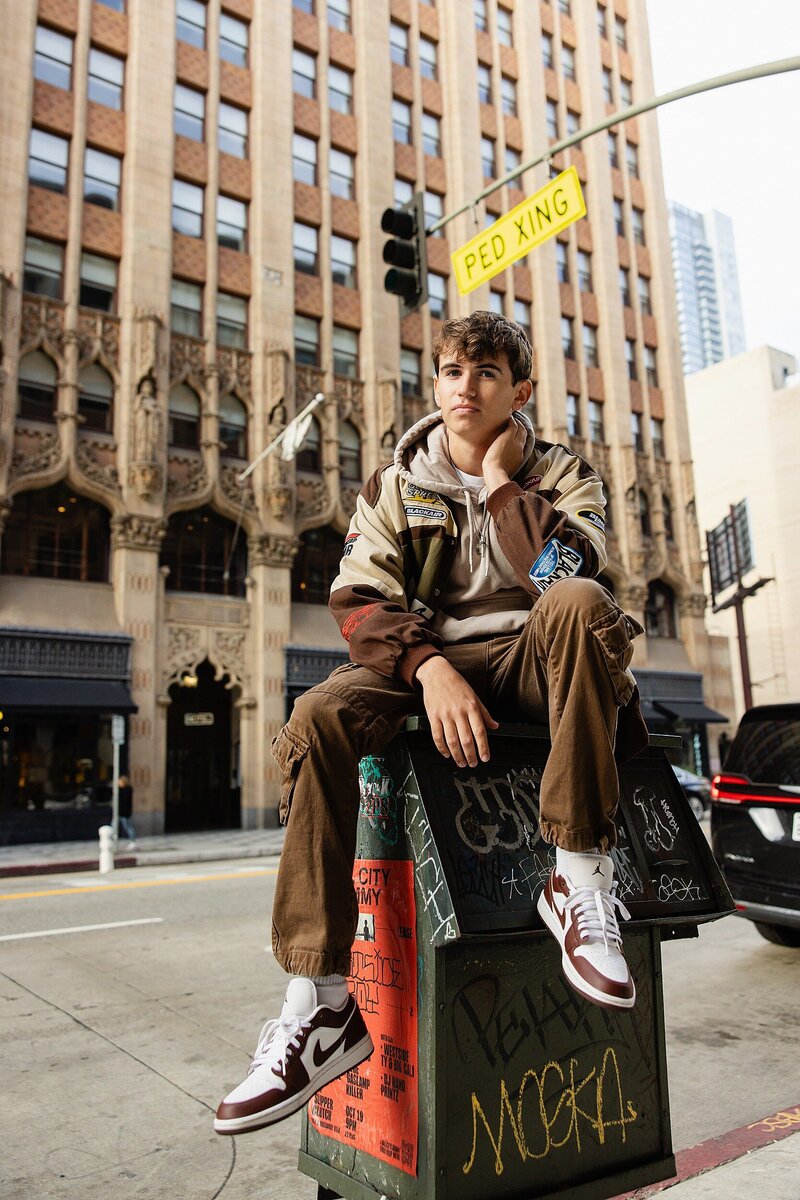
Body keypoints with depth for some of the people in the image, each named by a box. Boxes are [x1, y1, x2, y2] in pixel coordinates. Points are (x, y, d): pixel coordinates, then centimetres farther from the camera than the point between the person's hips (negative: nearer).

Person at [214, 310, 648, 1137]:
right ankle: (320, 1006, -25)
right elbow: (360, 598, -1)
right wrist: (430, 668, -18)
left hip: (527, 661, -1)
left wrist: (502, 479, -6)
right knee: (318, 719, -29)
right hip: (424, 660, 1)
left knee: (580, 603, -34)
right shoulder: (395, 486, 14)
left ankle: (579, 878, -27)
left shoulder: (560, 473, 12)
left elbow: (562, 572, -8)